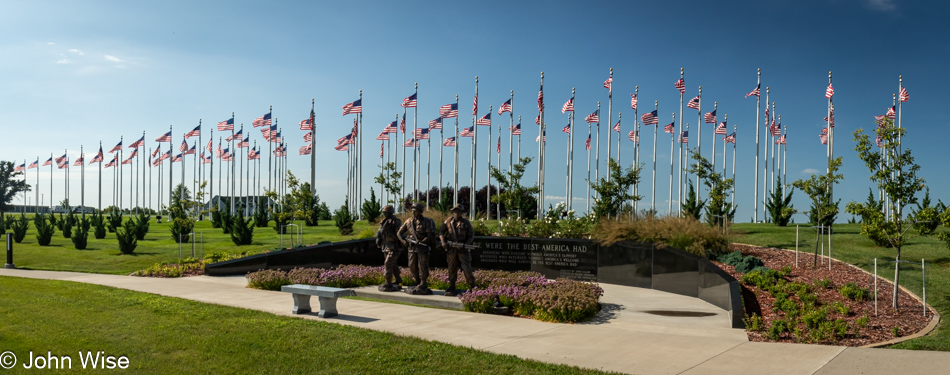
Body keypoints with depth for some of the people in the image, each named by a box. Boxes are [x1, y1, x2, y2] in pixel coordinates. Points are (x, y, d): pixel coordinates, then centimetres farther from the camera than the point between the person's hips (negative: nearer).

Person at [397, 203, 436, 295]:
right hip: (412, 248, 5)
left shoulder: (427, 221, -6)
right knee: (412, 266, 8)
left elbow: (430, 236, -11)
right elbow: (399, 233, 14)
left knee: (422, 266, -3)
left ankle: (423, 285, 7)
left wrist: (420, 242, -18)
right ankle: (418, 281, 26)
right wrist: (403, 241, -3)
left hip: (423, 247, -5)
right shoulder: (409, 221, 8)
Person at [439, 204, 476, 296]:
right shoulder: (448, 221, 6)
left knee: (466, 268, -6)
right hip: (451, 249, 2)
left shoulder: (466, 222, 1)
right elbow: (441, 232, 9)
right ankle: (452, 288, 15)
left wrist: (465, 245, -13)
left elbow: (471, 236, 3)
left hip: (463, 249, -2)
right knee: (452, 269, 7)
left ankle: (473, 286, 9)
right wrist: (443, 241, -9)